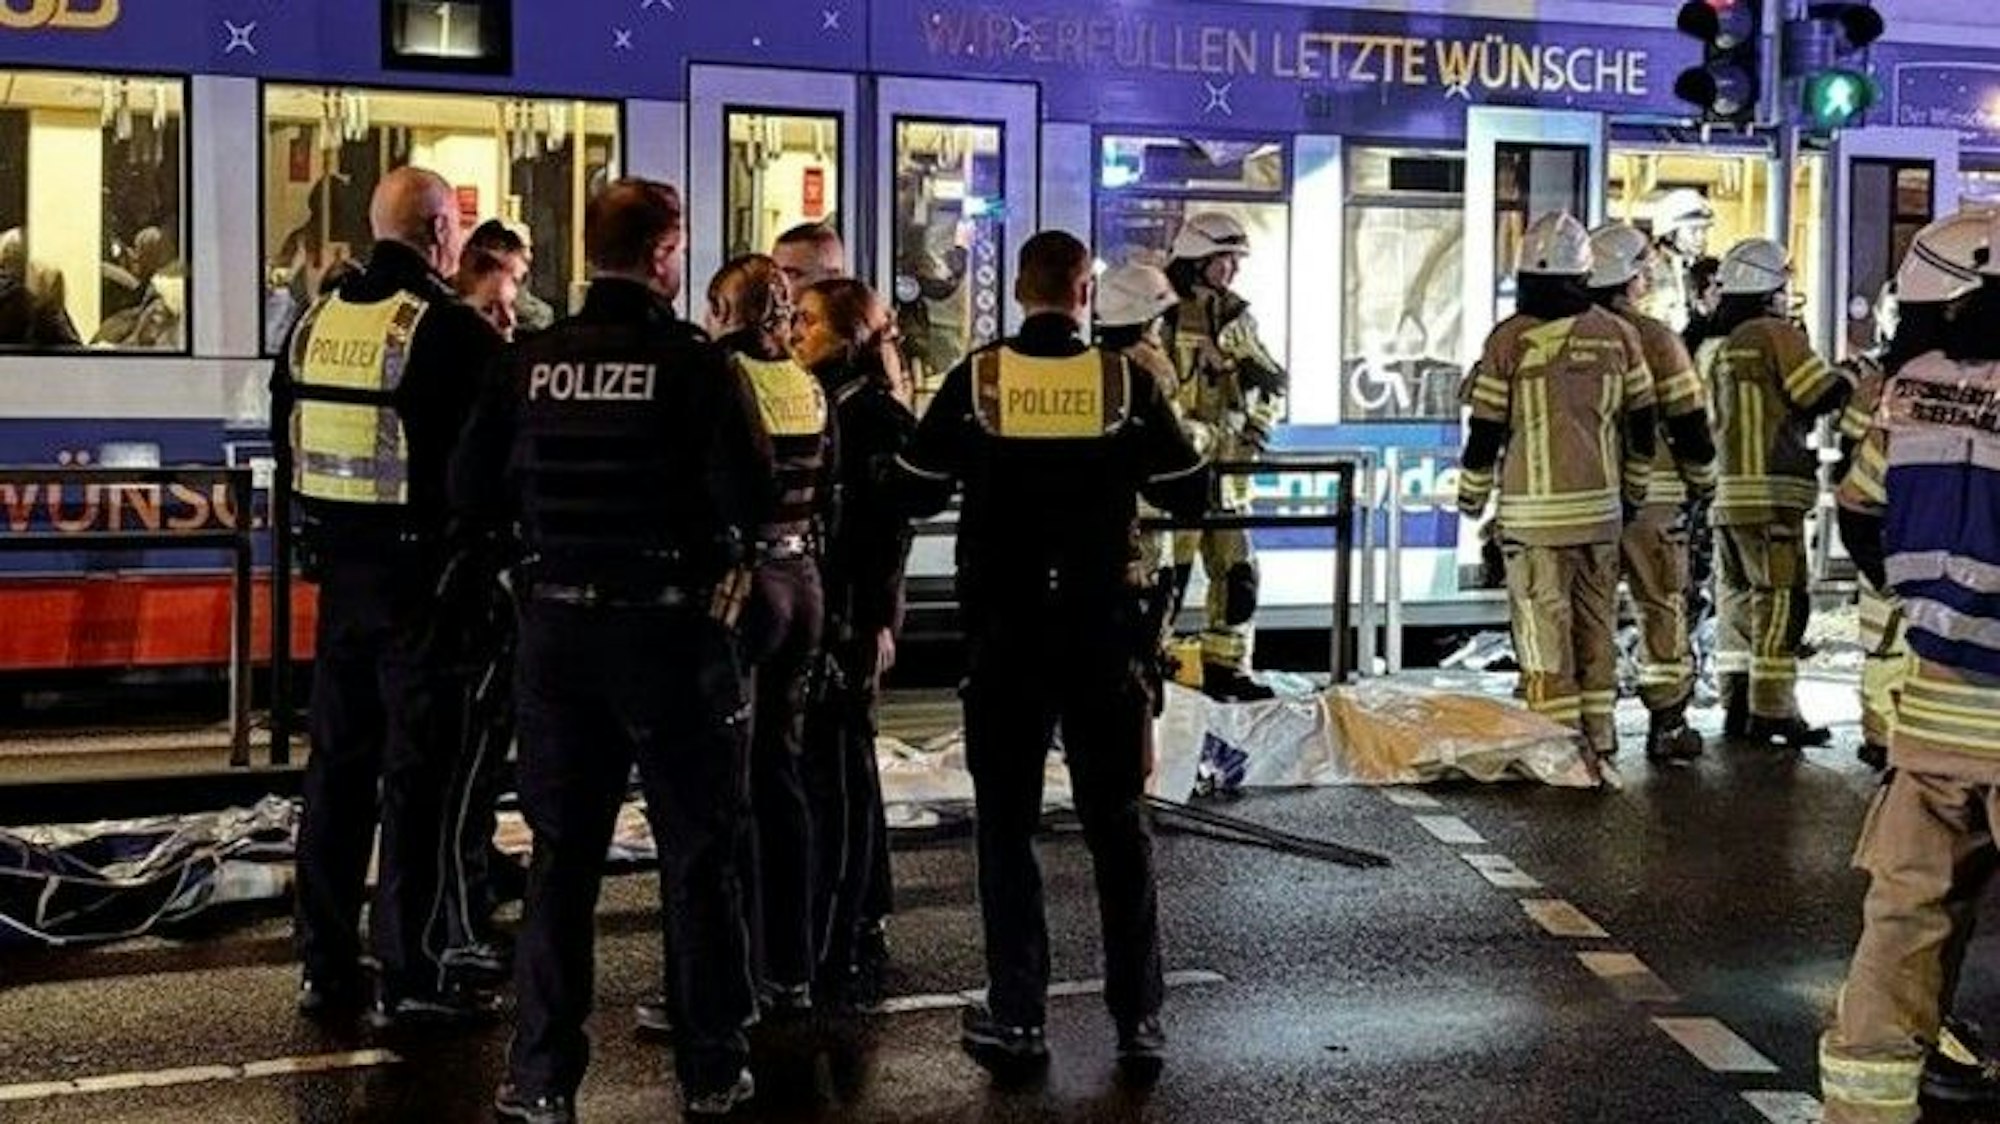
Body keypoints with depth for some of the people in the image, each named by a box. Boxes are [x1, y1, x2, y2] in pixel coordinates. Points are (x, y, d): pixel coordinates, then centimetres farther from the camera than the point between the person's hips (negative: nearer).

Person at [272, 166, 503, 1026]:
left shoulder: (316, 321, 8)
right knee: (421, 771, -1)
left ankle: (325, 965, 20)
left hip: (340, 565, 7)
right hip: (424, 569, -7)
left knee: (338, 760, 13)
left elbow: (288, 440, 15)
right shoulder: (452, 330, -15)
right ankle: (410, 977, 3)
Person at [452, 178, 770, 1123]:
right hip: (672, 627, -3)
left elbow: (473, 494, 0)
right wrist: (695, 507, 3)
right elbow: (754, 499, -18)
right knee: (698, 853, 9)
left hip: (557, 626, 3)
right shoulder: (695, 361, -12)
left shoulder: (529, 363, -1)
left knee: (561, 852, 12)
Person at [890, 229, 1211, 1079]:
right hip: (1103, 627, 1)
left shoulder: (975, 379, -6)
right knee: (1118, 824, 10)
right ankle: (1138, 1018, 12)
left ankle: (1017, 1018, 9)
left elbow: (914, 492, 0)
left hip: (1003, 629, 0)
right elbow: (1190, 494, 0)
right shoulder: (1127, 381, -5)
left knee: (1006, 824, 9)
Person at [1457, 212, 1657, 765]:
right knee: (1597, 625, 14)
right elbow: (1643, 427, 9)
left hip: (1533, 512, -3)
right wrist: (1633, 493, 22)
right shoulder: (1618, 334, 3)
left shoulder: (1508, 339, -7)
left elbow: (1486, 431, -4)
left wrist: (1471, 499, 11)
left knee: (1545, 629, 2)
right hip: (1601, 506, 4)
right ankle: (1599, 735, 21)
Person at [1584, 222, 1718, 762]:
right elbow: (1688, 420, -6)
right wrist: (1703, 481, 9)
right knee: (1663, 608, 6)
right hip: (1649, 494, -4)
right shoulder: (1653, 338, -9)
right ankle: (1668, 726, 9)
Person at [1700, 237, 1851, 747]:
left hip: (1723, 496, 8)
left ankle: (1736, 706, 15)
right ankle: (1772, 710, -6)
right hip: (1770, 494, -8)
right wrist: (1852, 377, 11)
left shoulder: (1709, 348, 15)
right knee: (1781, 599, -5)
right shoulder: (1776, 336, -9)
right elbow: (1825, 395, -8)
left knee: (1737, 596, 12)